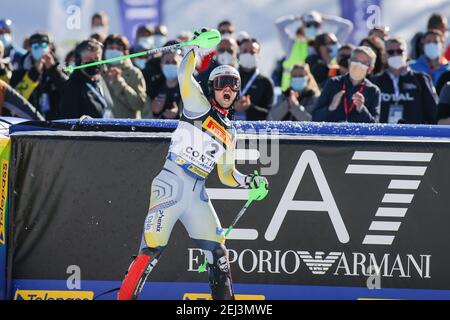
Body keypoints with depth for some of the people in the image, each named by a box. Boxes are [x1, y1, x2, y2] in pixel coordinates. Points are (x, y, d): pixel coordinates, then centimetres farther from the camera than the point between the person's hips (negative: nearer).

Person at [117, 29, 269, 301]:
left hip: (197, 194, 6)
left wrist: (251, 182, 10)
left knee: (217, 252, 2)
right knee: (152, 250, -13)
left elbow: (227, 175, 25)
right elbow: (185, 77, -13)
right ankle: (125, 297, -11)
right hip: (171, 185, -6)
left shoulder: (229, 133, 22)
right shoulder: (199, 107, 5)